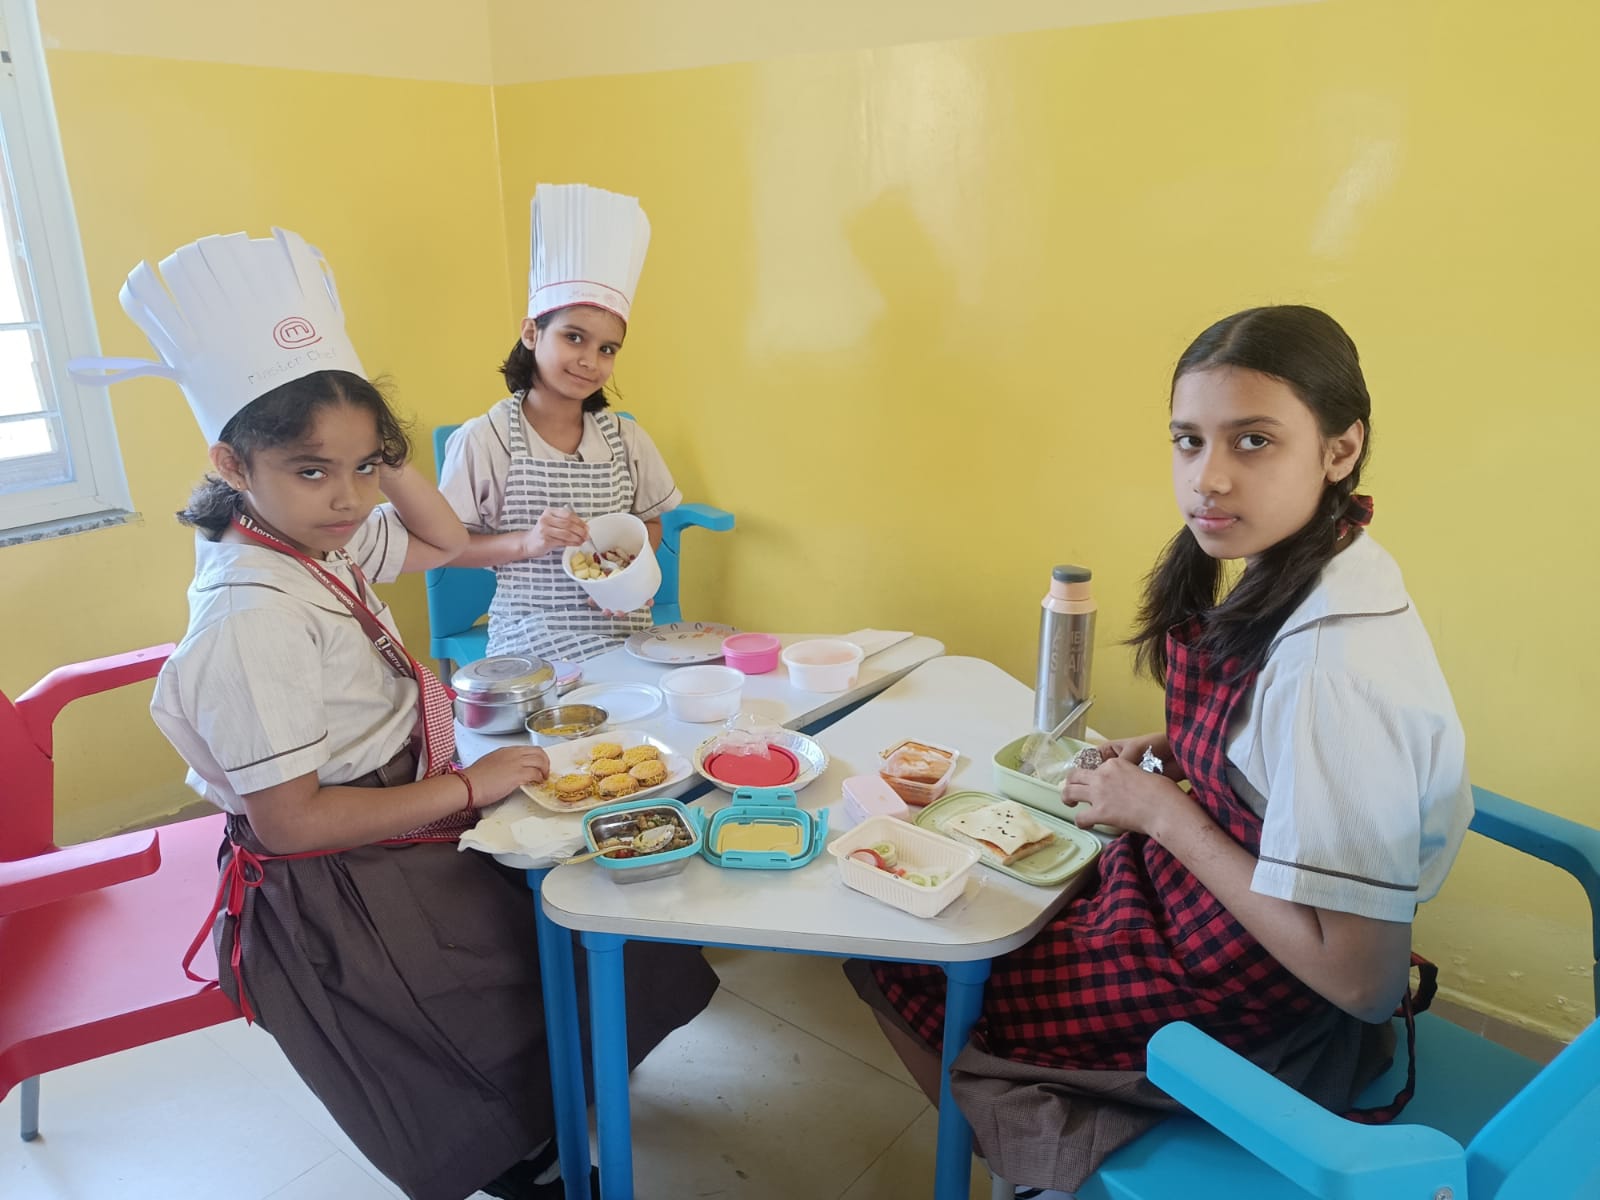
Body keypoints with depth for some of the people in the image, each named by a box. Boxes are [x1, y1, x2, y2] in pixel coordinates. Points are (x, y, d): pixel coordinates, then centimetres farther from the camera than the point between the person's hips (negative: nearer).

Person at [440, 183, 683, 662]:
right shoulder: (483, 439, -6)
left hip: (624, 634, 4)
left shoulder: (625, 438, 5)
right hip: (531, 641, -3)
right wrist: (526, 542, -17)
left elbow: (650, 523, 17)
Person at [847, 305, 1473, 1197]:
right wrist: (1184, 754, -3)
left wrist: (1162, 811, -22)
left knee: (900, 962, 2)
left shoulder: (1335, 664, -32)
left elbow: (1362, 977, -28)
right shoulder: (1301, 568, -5)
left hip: (1256, 1013, -8)